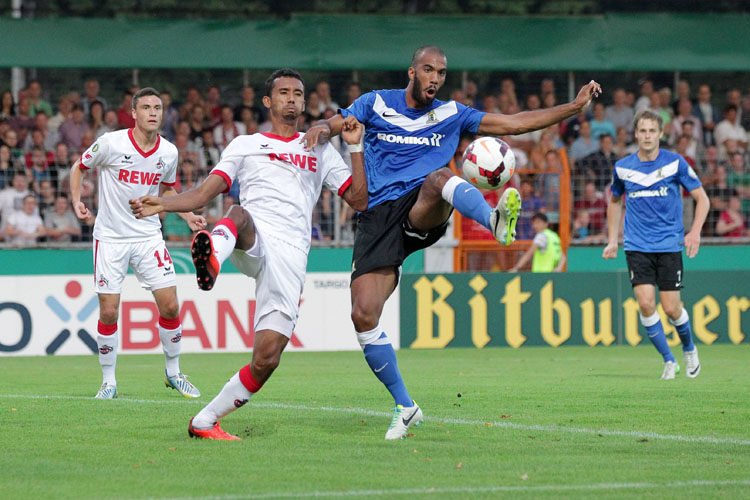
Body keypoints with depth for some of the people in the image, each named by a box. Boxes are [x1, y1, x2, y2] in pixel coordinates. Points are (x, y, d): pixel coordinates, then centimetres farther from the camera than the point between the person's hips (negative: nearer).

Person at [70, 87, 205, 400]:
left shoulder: (168, 152, 0)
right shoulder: (111, 143, -11)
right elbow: (79, 168, 4)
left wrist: (188, 215, 6)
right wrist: (77, 201, -11)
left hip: (148, 236, 3)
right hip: (110, 238, -3)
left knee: (170, 306, -4)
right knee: (108, 312, -5)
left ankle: (173, 373, 15)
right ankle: (108, 381, 11)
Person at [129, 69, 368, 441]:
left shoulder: (320, 151, 27)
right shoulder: (245, 145, 23)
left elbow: (359, 200, 21)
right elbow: (204, 193, 14)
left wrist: (356, 148, 12)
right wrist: (162, 204, -3)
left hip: (290, 255, 1)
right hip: (251, 244, -1)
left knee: (267, 357, -12)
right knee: (240, 213, -40)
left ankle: (205, 421, 2)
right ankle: (212, 256, -76)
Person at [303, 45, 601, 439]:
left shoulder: (451, 115, 16)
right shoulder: (376, 104, 13)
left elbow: (517, 123, 14)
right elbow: (334, 124, 6)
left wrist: (575, 106, 6)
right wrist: (322, 129, -20)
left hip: (421, 214, -1)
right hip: (378, 216, 1)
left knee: (438, 177, -36)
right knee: (363, 315, -12)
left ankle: (496, 222, -69)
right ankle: (404, 406, 3)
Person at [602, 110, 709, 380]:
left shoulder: (675, 163, -4)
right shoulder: (622, 167, 3)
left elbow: (702, 198, 3)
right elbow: (615, 202, 21)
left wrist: (695, 231, -12)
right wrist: (612, 240, 15)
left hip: (669, 245, -1)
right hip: (637, 248, 1)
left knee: (671, 309, -4)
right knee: (646, 304, -14)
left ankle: (689, 349, 27)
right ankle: (669, 361, 2)